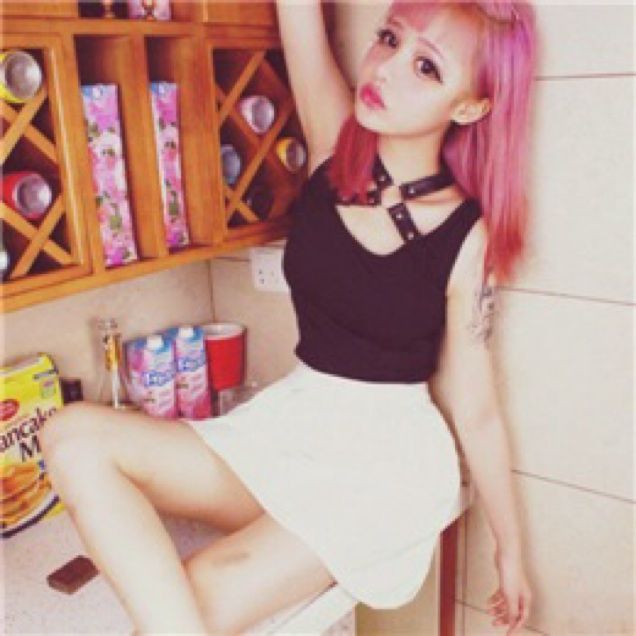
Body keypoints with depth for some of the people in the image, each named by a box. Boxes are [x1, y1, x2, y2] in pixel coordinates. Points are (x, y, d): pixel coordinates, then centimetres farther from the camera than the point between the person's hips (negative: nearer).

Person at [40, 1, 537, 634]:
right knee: (76, 433, -15)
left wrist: (511, 549, 3)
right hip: (287, 423, 5)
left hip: (386, 460, -4)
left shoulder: (466, 237, -12)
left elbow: (477, 413, -5)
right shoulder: (335, 141, -3)